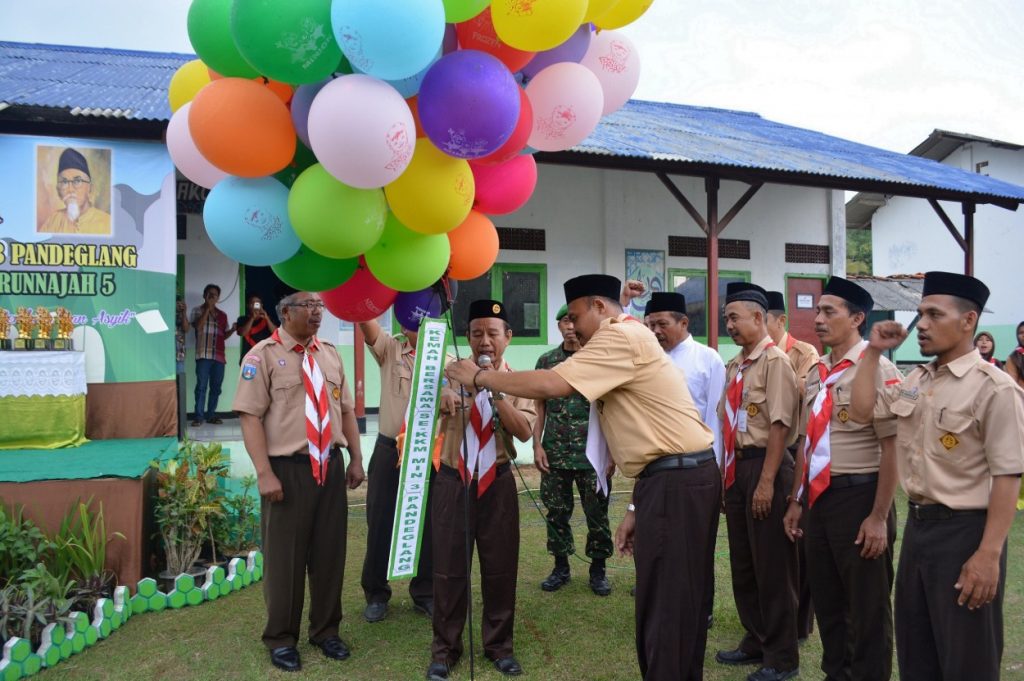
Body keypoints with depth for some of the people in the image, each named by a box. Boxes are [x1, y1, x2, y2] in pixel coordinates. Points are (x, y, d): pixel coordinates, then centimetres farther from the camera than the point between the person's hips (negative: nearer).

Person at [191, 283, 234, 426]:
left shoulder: (222, 315, 17)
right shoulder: (197, 310, 6)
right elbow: (198, 326, -12)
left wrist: (232, 330, -1)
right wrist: (207, 309, -8)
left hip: (219, 356, 4)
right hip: (204, 355, -4)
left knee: (216, 387, 5)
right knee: (202, 386, -8)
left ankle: (211, 414, 11)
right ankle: (199, 416, -6)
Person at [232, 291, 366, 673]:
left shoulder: (330, 354, 12)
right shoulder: (263, 355, -7)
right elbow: (250, 417, -13)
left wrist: (355, 459, 9)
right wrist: (265, 473, -19)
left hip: (330, 466, 6)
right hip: (288, 469, -5)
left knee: (330, 552, 14)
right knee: (285, 556, 7)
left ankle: (326, 631, 32)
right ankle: (281, 639, 25)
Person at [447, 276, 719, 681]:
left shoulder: (621, 337, -10)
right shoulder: (626, 342, 21)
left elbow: (550, 385, -22)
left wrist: (479, 377, -9)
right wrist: (636, 508, 17)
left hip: (677, 481, -10)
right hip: (679, 478, 10)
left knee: (664, 607, -2)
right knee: (678, 602, 17)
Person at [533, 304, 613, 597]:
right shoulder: (546, 361, 6)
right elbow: (540, 407, 8)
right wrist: (537, 444, 0)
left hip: (592, 453, -2)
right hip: (555, 452, 2)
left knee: (597, 513, 5)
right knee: (557, 512, 9)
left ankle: (598, 568, 21)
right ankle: (561, 567, 24)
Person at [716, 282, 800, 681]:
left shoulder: (775, 361, -14)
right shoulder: (735, 365, 12)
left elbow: (779, 425, -19)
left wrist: (766, 482, -21)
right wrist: (726, 470, 15)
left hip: (764, 466, -8)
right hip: (737, 467, 9)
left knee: (772, 565, 4)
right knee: (742, 562, 18)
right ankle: (756, 641, 35)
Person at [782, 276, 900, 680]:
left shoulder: (877, 369, -14)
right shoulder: (817, 373, 9)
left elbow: (893, 448, -16)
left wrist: (879, 517, -16)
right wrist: (797, 500, 16)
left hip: (859, 497, -7)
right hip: (819, 497, 7)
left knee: (867, 608, 9)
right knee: (825, 600, 19)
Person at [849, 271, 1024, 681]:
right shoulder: (914, 380, 8)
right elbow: (861, 412, 13)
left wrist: (989, 554, -22)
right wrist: (874, 352, 6)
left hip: (964, 529, -7)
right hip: (917, 523, 8)